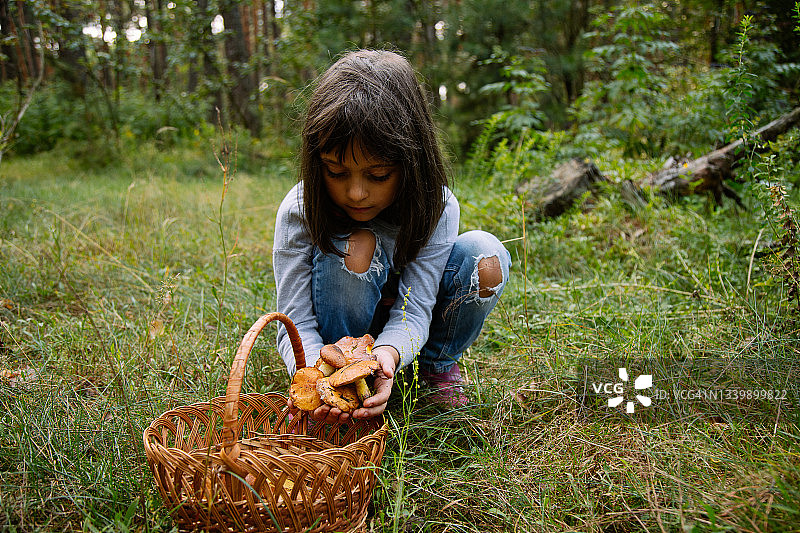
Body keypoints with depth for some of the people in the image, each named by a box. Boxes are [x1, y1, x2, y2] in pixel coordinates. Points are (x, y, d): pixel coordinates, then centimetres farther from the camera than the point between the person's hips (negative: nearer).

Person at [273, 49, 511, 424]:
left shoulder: (437, 208, -21)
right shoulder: (300, 211, -23)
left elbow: (413, 311, -25)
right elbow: (297, 322, -24)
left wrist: (388, 353, -49)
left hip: (401, 339, 2)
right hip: (335, 338, -2)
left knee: (484, 257, -25)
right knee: (356, 245, -33)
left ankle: (438, 365, 0)